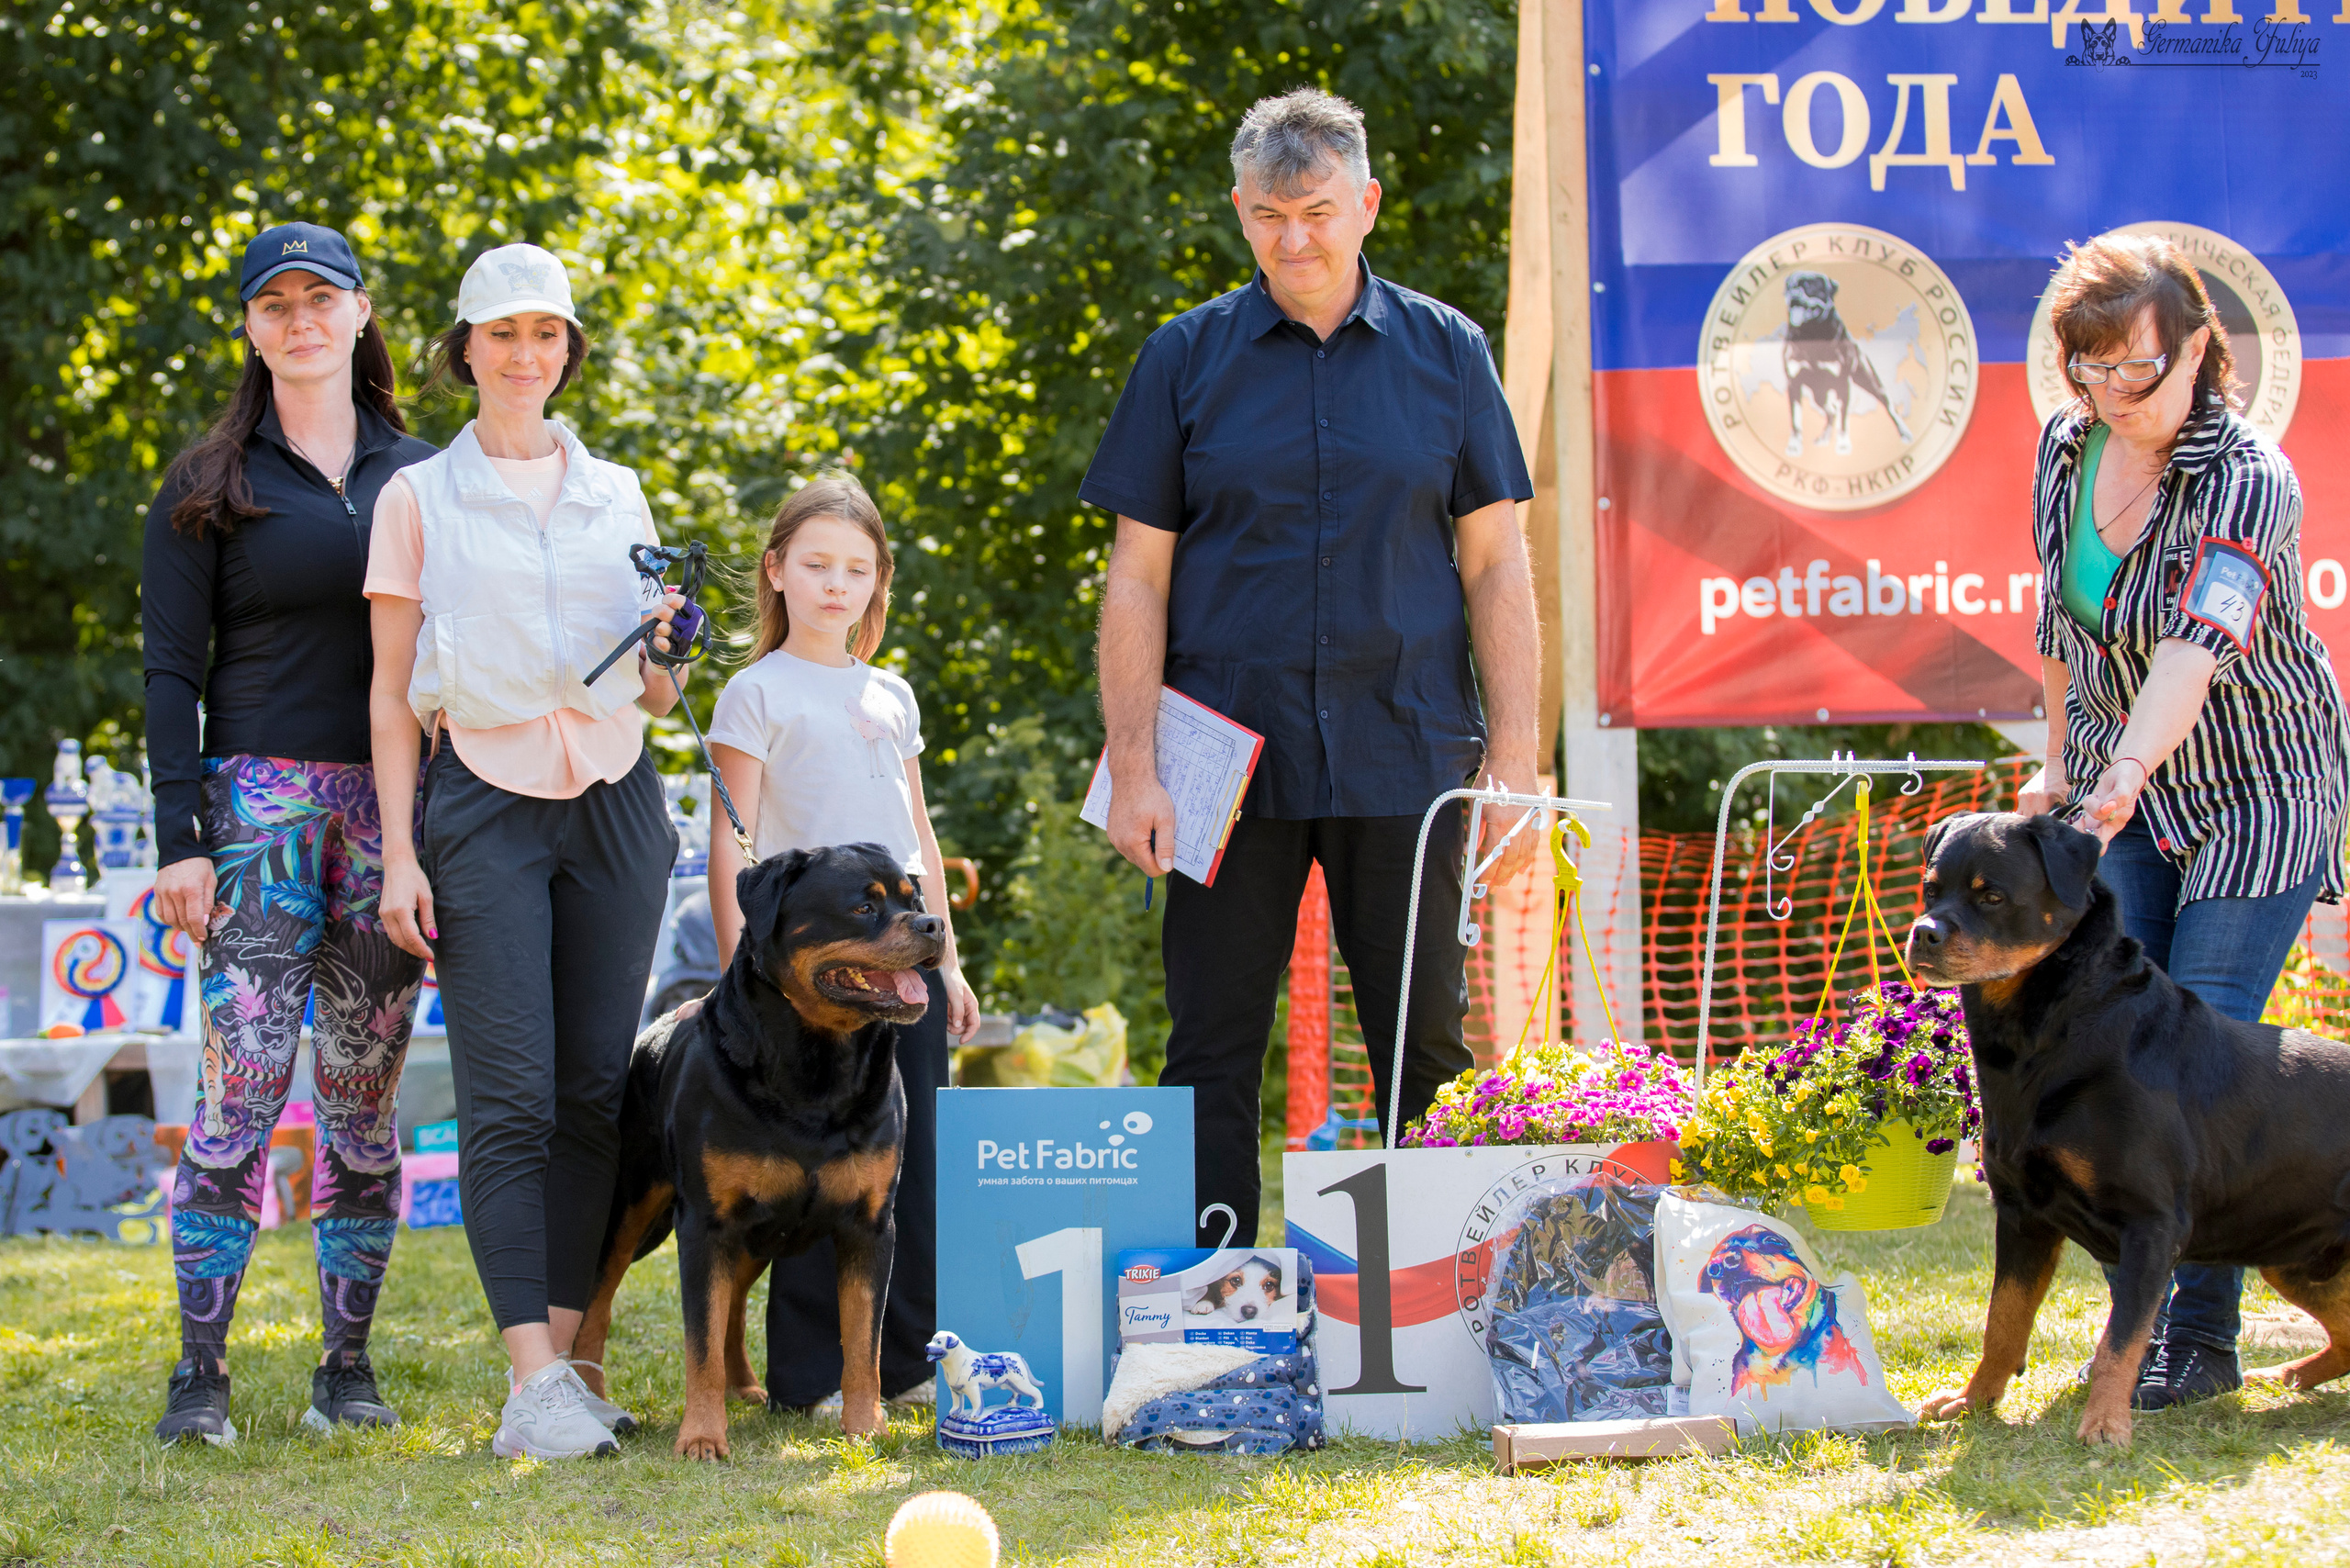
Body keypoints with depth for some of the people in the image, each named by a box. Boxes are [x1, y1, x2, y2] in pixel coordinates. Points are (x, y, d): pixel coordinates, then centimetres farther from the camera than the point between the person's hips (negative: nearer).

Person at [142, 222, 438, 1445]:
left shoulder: (421, 474, 13)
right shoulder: (209, 486, 5)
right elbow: (172, 669, 0)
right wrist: (178, 838, -9)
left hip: (397, 806, 3)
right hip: (261, 800, -3)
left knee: (366, 1098, 4)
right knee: (240, 1091, -10)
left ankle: (349, 1367, 9)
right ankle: (200, 1374, -7)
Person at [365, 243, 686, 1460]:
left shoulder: (616, 496, 14)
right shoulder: (420, 498, 6)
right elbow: (393, 690, 4)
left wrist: (660, 648, -5)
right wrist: (398, 850, -5)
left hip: (614, 804, 3)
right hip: (484, 805, -3)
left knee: (595, 1092, 0)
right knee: (510, 1099, -11)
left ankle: (561, 1357, 4)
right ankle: (533, 1383, -17)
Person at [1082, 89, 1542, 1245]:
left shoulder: (1444, 354, 7)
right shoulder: (1188, 359, 5)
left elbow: (1495, 565, 7)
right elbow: (1138, 577, 4)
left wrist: (1515, 760, -1)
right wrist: (1134, 767, -5)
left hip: (1404, 759, 0)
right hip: (1234, 757, 0)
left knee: (1427, 1051, 3)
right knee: (1213, 1059, 1)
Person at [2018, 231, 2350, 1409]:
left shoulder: (2248, 483, -24)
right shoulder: (2067, 449, -2)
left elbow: (2198, 644, -40)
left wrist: (2125, 772, -53)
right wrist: (2063, 764, 17)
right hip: (2123, 792, 6)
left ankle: (2200, 1335, -7)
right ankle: (2139, 1307, 8)